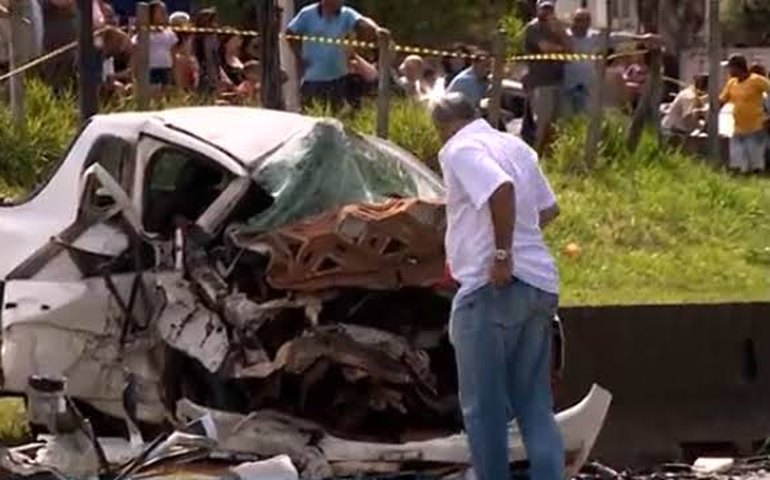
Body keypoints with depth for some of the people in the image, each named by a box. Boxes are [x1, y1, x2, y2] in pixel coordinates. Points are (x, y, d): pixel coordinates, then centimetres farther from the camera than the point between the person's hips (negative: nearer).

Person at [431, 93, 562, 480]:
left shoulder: (459, 150, -8)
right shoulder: (514, 146, 19)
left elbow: (501, 188, -26)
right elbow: (549, 208, 27)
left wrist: (502, 253, -21)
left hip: (491, 288, -8)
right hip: (539, 284, 8)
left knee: (484, 405, 0)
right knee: (535, 404, 11)